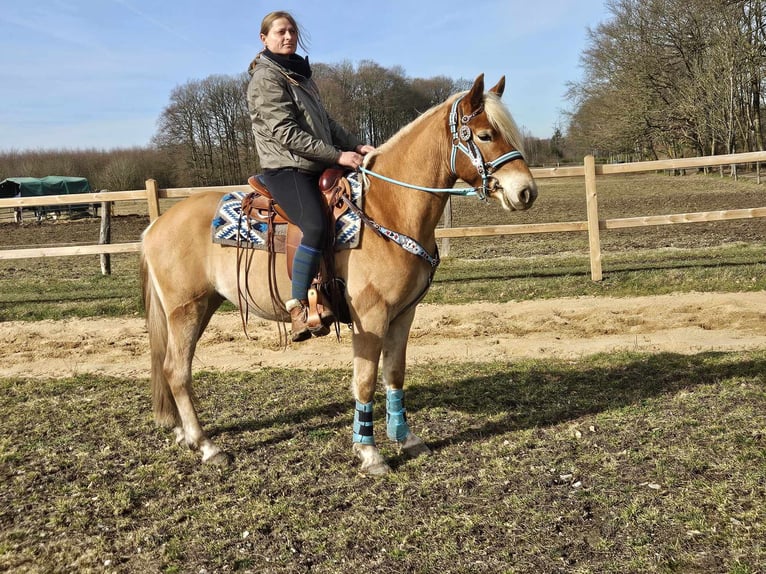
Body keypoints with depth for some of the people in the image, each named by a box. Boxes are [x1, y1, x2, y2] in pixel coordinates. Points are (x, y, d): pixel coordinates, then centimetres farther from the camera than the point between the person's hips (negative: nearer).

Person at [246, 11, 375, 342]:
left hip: (318, 168, 10)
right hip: (286, 169, -10)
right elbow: (286, 133, -17)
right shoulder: (266, 78, -7)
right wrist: (338, 155, -18)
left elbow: (325, 122, 21)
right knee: (316, 225, -33)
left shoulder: (299, 74, 20)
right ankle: (298, 305, -25)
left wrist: (356, 146, 5)